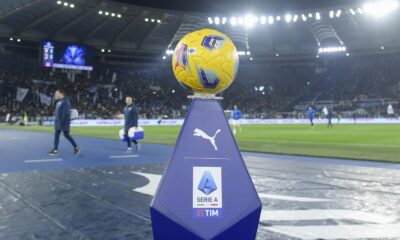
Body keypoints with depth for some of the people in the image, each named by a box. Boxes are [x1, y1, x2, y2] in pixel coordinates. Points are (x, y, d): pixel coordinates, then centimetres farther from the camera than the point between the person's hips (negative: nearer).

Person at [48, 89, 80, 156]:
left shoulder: (65, 102, -15)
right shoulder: (59, 102, 15)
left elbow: (65, 112, -21)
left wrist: (62, 121, -25)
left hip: (64, 122, -10)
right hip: (58, 122, 10)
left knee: (66, 135, -5)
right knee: (56, 134, 8)